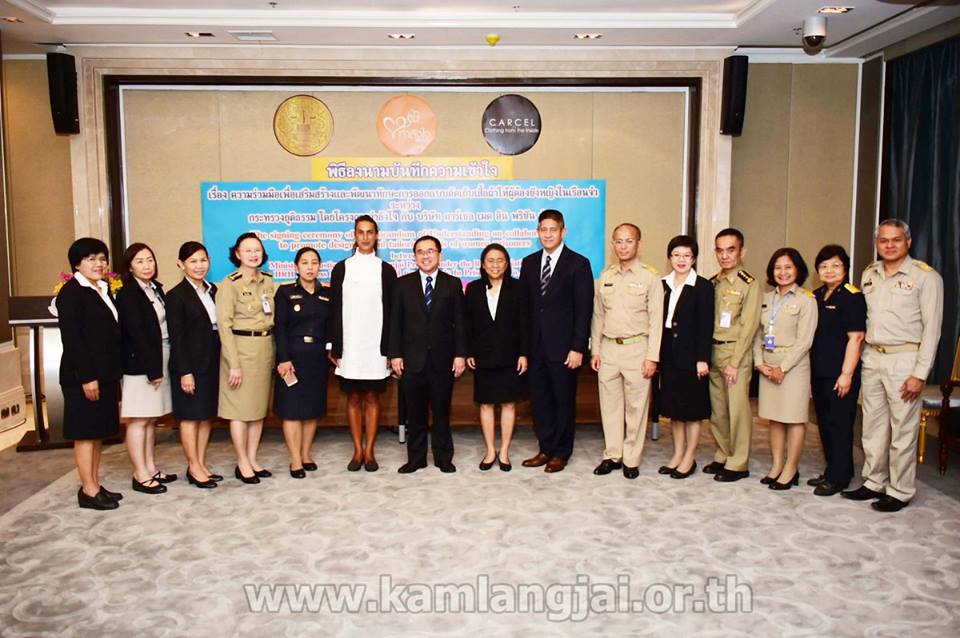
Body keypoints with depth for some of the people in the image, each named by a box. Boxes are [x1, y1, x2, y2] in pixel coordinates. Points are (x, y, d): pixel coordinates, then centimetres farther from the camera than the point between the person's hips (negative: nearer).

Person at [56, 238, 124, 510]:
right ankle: (88, 490, 7)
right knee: (85, 432, -1)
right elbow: (71, 338, -16)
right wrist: (86, 377, -20)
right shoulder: (71, 292, -10)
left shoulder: (104, 290, 13)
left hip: (106, 373, 8)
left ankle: (95, 484, 22)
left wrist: (115, 372, 10)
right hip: (83, 375, -8)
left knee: (99, 431, 13)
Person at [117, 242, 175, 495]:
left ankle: (150, 469, 23)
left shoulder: (156, 288, 12)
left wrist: (160, 367, 6)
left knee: (152, 419, 14)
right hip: (140, 364, -8)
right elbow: (135, 334, -15)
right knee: (139, 420, -1)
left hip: (159, 361, 8)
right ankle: (140, 475, 6)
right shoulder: (127, 294, -10)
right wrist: (152, 369, -16)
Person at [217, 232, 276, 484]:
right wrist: (234, 364, -15)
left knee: (259, 406, 10)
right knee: (240, 408, 0)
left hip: (265, 349, 6)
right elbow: (224, 324, -12)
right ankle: (242, 464, 11)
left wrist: (273, 353, 8)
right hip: (241, 348, -6)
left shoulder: (268, 281, 9)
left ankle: (252, 459, 21)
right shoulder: (230, 284, -8)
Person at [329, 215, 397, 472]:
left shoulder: (386, 270, 5)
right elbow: (335, 310, 4)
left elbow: (392, 311, 4)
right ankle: (358, 451, 15)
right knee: (353, 398, 6)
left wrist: (392, 349, -2)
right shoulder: (341, 268, 6)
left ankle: (369, 451, 12)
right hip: (349, 345, 1)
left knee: (372, 397, 5)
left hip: (376, 345, 0)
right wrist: (334, 347, -1)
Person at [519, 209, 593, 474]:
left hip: (563, 346, -4)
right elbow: (525, 305, 11)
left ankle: (561, 452, 19)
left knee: (564, 400, 6)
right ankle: (545, 449, 23)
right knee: (539, 399, 10)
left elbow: (584, 309, -7)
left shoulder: (578, 263, -4)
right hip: (535, 345, 4)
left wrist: (578, 348, -13)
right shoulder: (529, 263, 10)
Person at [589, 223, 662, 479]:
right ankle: (612, 455, 20)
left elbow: (656, 319, -6)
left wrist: (652, 357, -10)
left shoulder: (649, 276, -4)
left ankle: (631, 459, 13)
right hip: (609, 348, 4)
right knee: (609, 404, 9)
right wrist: (595, 350, 8)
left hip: (637, 348, -4)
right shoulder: (605, 276, 9)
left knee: (636, 406, 2)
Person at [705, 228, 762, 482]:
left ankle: (738, 464, 8)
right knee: (717, 409, 11)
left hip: (736, 352, -6)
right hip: (713, 351, 6)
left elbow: (748, 326, -11)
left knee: (737, 409, -3)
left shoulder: (749, 284, -7)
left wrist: (734, 363, -14)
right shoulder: (712, 283, 11)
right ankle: (723, 456, 24)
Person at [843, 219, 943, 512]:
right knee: (873, 427, 13)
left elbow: (932, 328, -9)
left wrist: (920, 374, -13)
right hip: (872, 358, 6)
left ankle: (900, 491, 13)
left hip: (904, 360, -5)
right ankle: (874, 482, 25)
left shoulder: (926, 277, -6)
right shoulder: (869, 274, 11)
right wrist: (859, 359, 7)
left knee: (903, 430, 1)